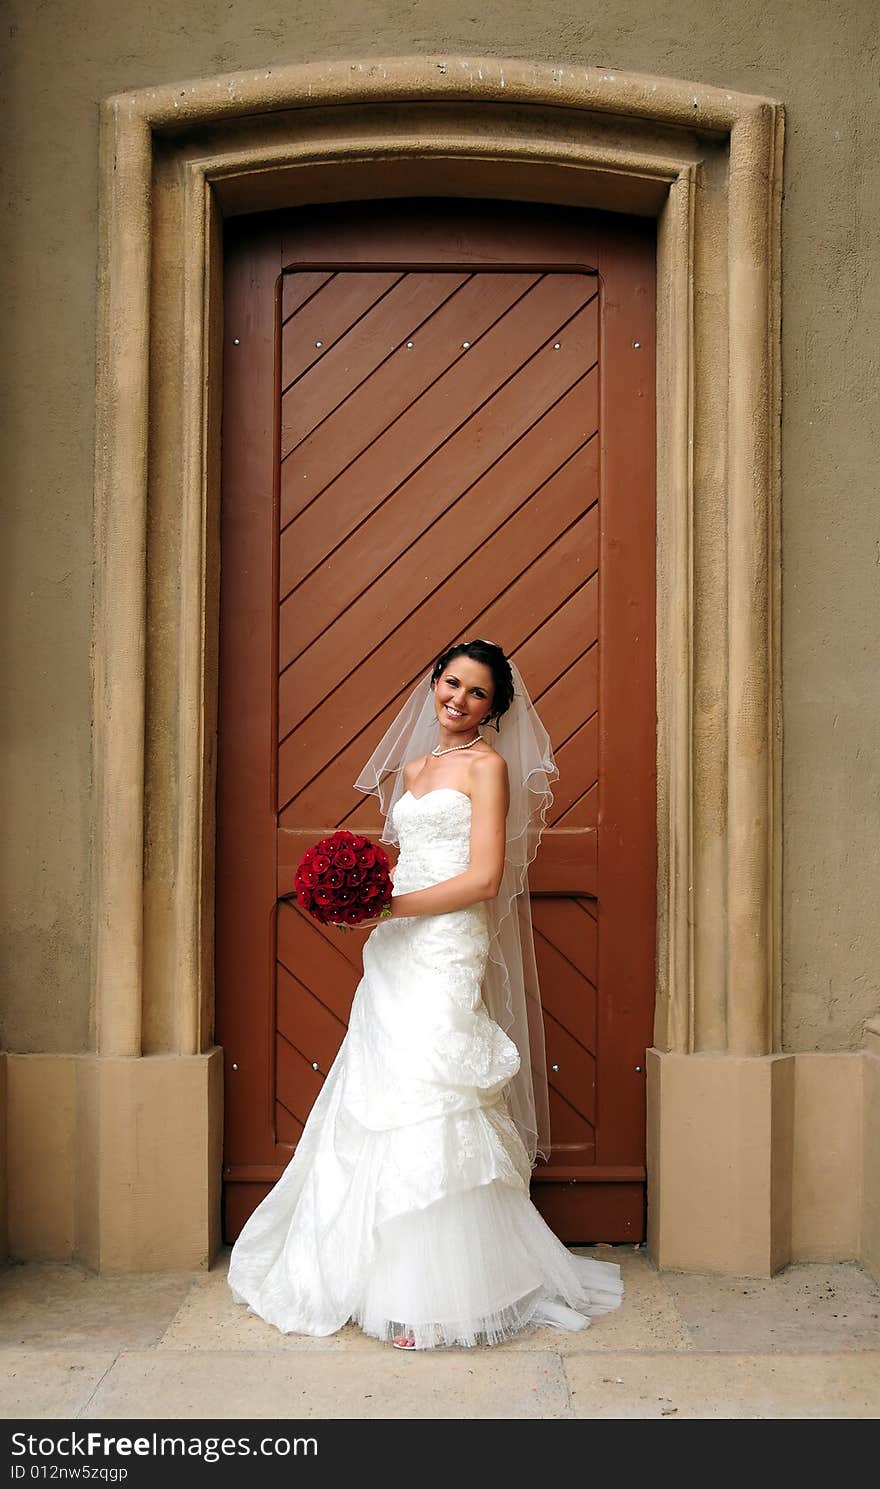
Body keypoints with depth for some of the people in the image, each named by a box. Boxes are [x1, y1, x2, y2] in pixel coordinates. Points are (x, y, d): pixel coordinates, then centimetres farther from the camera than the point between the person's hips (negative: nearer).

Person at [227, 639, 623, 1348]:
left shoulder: (488, 764, -3)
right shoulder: (413, 768, 18)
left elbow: (483, 878, -12)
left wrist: (392, 907, -13)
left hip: (447, 950, -7)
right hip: (395, 951, 7)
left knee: (425, 1108, -8)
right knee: (379, 1106, 8)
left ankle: (437, 1297, 2)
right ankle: (381, 1271, 21)